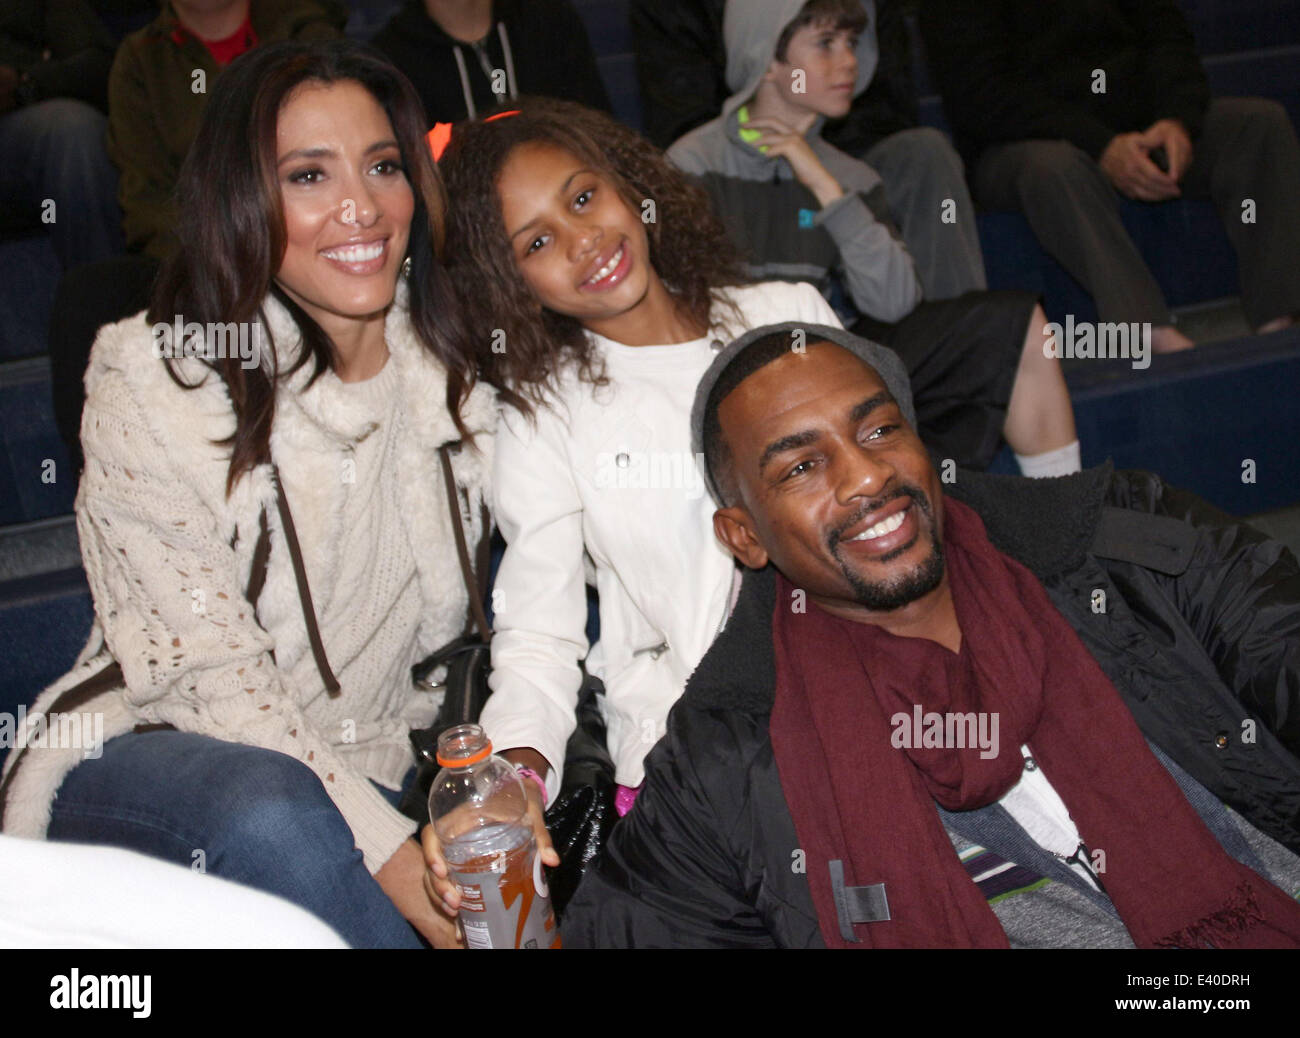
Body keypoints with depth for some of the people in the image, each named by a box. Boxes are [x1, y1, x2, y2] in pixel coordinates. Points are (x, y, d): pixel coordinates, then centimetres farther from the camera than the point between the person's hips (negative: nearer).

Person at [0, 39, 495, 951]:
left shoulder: (445, 367, 2)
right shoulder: (152, 383, -13)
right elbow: (212, 676, -18)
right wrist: (403, 860, -27)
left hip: (371, 770, 4)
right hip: (149, 754, -3)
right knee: (273, 814, -37)